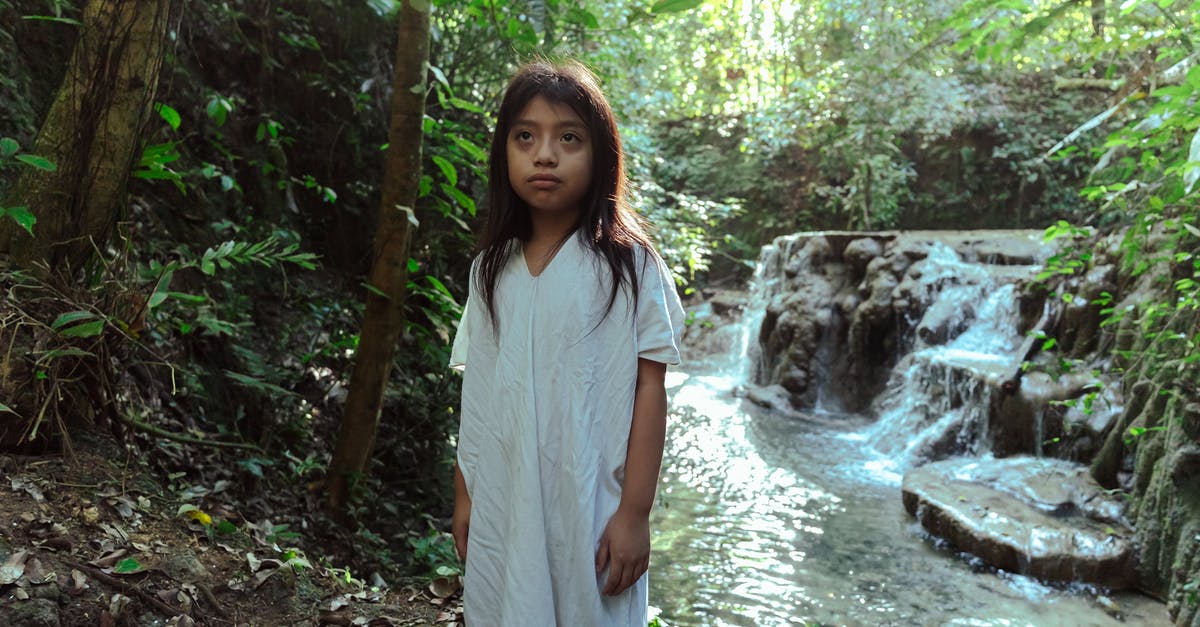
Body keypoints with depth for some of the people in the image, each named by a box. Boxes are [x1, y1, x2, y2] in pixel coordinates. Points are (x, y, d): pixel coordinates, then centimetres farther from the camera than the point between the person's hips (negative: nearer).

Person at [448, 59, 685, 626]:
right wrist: (464, 495, 9)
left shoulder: (627, 264, -7)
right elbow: (477, 394, 9)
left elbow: (650, 389, -9)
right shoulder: (491, 268, 5)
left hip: (590, 509, -3)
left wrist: (635, 513, -11)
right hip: (502, 509, 4)